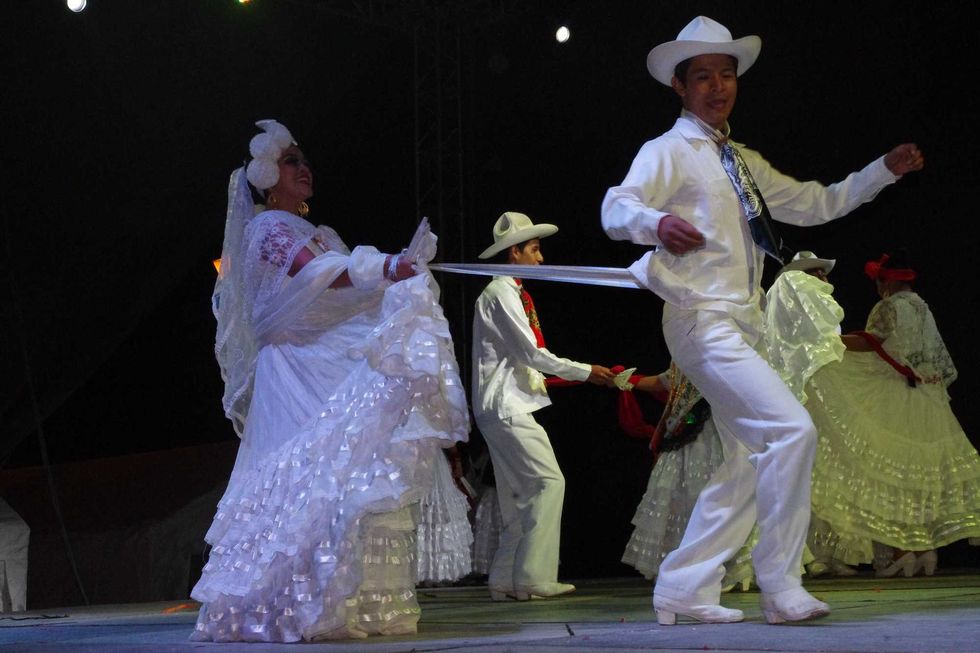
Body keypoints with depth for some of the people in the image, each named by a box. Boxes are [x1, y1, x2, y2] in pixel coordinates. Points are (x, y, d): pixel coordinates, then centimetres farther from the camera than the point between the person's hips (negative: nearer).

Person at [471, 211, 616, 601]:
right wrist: (585, 372, -9)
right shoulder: (501, 293, -10)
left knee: (520, 494, 9)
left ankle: (505, 581, 10)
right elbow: (532, 352, -15)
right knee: (549, 481, -14)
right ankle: (533, 577, -15)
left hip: (508, 405, 10)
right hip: (505, 405, -10)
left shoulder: (508, 294, 20)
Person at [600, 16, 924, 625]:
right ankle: (780, 587, -11)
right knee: (792, 429, -20)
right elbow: (616, 209, -19)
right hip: (704, 320, -9)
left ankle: (684, 590, 14)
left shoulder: (745, 163, 22)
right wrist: (658, 222, -42)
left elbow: (817, 203, 28)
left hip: (743, 326, 9)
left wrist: (885, 169, 18)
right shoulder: (669, 152, -3)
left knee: (752, 459, 7)